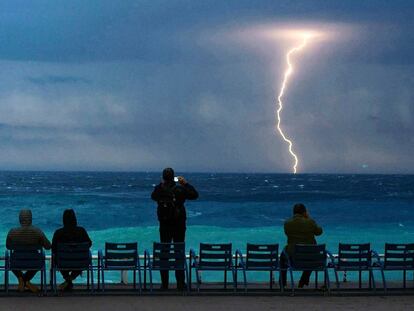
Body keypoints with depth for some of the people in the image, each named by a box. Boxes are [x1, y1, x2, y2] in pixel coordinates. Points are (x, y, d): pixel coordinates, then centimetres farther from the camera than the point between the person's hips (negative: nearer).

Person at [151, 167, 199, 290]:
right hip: (179, 225, -1)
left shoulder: (159, 189, -6)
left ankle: (164, 284, 6)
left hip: (164, 226, 1)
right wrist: (186, 183, 8)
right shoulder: (180, 189, -10)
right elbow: (195, 195, 2)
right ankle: (180, 283, 5)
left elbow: (153, 196, 17)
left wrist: (161, 184, 21)